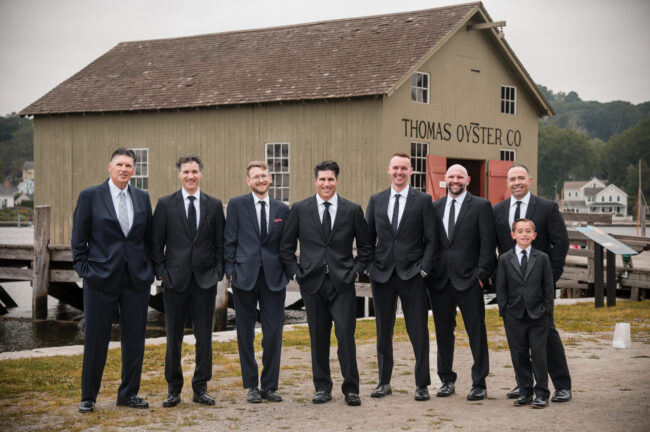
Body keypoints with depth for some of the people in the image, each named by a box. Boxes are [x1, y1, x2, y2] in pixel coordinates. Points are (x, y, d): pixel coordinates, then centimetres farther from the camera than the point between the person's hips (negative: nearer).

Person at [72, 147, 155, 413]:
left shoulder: (142, 198, 9)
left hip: (136, 279, 3)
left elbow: (148, 236, 13)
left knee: (135, 339, 7)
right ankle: (88, 397, 15)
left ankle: (129, 394, 21)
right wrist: (83, 269, -6)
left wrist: (150, 269, 5)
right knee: (96, 339, 3)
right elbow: (79, 239, 0)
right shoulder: (90, 196, -1)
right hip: (100, 278, -3)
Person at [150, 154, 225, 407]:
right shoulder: (165, 205, 3)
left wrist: (218, 271, 1)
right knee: (174, 337, 3)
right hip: (175, 279, -1)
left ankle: (200, 388, 13)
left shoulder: (214, 205, 8)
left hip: (205, 279, 1)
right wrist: (161, 272, -3)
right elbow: (156, 243, 4)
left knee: (204, 336, 4)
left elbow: (220, 243, 9)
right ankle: (173, 389, 13)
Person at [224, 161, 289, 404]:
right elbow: (230, 240, 3)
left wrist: (287, 272, 5)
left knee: (274, 333, 1)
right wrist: (230, 270, -3)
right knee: (246, 333, 4)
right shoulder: (237, 205, 4)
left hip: (274, 278, 1)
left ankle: (270, 386, 11)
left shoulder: (282, 209, 10)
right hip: (245, 277, -1)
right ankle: (251, 386, 14)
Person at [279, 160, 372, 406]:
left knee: (346, 336, -6)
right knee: (318, 338, 5)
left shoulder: (352, 210, 5)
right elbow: (286, 246, 10)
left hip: (342, 284, -1)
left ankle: (351, 389, 5)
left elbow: (366, 247, 11)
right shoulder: (299, 210, 6)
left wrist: (356, 271, 0)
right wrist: (296, 272, 1)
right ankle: (322, 388, 16)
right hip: (312, 283, 1)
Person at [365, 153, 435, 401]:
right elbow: (369, 238, 12)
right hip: (382, 275, 3)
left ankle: (422, 384, 8)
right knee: (383, 331, 9)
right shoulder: (376, 201, 10)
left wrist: (424, 268, -8)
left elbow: (430, 239, 0)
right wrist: (368, 267, 2)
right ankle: (384, 382, 20)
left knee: (418, 331, 0)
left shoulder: (423, 201, 1)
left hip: (412, 275, -3)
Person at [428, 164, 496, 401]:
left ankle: (479, 384, 6)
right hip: (440, 281, 4)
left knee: (476, 333, 0)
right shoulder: (434, 207, 11)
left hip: (468, 280, -4)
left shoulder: (481, 206, 1)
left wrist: (482, 274, -10)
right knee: (443, 332, 10)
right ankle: (447, 381, 21)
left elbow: (488, 243, -3)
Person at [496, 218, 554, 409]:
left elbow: (548, 287, 4)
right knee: (519, 355, 6)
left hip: (537, 315, -1)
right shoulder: (504, 259, 3)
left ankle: (541, 393, 6)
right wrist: (504, 311, -2)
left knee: (539, 353, -1)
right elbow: (501, 288, 4)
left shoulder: (542, 258, 3)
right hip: (514, 315, 1)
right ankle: (525, 392, 16)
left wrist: (547, 311, -2)